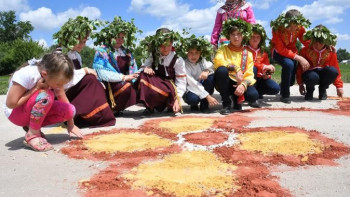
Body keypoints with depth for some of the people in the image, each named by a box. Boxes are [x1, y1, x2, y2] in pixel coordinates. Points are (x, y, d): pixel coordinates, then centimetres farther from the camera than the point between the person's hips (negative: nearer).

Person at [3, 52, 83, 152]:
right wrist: (36, 88, -28)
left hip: (38, 112, 7)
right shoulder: (26, 75, -31)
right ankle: (32, 134, -18)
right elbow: (11, 103, -27)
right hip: (15, 113, -6)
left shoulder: (54, 76, -14)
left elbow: (64, 102, -5)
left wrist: (71, 125, -4)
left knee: (70, 110, -15)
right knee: (46, 95, -35)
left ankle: (33, 126, 1)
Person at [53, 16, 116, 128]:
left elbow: (78, 77, 11)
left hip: (76, 91, 8)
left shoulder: (77, 56, 14)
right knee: (90, 79, -23)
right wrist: (85, 70, -19)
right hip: (62, 94, -8)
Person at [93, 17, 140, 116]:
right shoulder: (102, 51, -5)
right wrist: (124, 77, -23)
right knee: (128, 87, -32)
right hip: (109, 85, -7)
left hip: (126, 83, 7)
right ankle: (112, 108, -6)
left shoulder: (126, 52, 16)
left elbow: (133, 70, 14)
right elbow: (102, 74, -17)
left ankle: (118, 107, -2)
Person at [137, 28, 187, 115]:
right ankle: (148, 106, -13)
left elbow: (181, 82, -13)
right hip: (156, 84, 5)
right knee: (143, 75, -24)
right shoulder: (154, 56, -1)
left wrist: (177, 99, -24)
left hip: (170, 90, -5)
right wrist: (146, 68, -25)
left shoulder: (178, 60, -12)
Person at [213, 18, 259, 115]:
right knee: (221, 70, -34)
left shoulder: (247, 53, 6)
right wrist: (236, 68, -29)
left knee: (253, 95, -30)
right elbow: (217, 61, -20)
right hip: (226, 83, -1)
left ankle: (237, 98, 9)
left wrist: (243, 85, -23)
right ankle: (226, 104, -16)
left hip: (240, 84, 1)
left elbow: (249, 75, -2)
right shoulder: (224, 49, 3)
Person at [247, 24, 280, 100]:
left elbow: (267, 66, 13)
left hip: (260, 78, 5)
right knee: (253, 68, -38)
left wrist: (267, 74, -11)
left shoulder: (263, 52, 10)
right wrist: (263, 67, -27)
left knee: (275, 89, -17)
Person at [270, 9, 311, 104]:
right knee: (289, 64, -35)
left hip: (292, 51, 4)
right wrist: (298, 58, -36)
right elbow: (281, 49, -30)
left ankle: (282, 87, 41)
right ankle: (285, 95, -18)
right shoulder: (277, 28, -29)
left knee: (291, 80, 0)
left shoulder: (300, 28, -18)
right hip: (278, 52, -4)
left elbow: (306, 41, -8)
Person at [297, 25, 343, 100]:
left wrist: (339, 86, 0)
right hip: (310, 73, -2)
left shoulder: (331, 51, -1)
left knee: (332, 71, -33)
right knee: (312, 78, -40)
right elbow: (300, 67, -2)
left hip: (323, 75, 2)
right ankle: (310, 90, -1)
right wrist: (300, 84, -2)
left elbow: (336, 68, 1)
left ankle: (322, 90, -4)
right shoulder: (305, 50, -5)